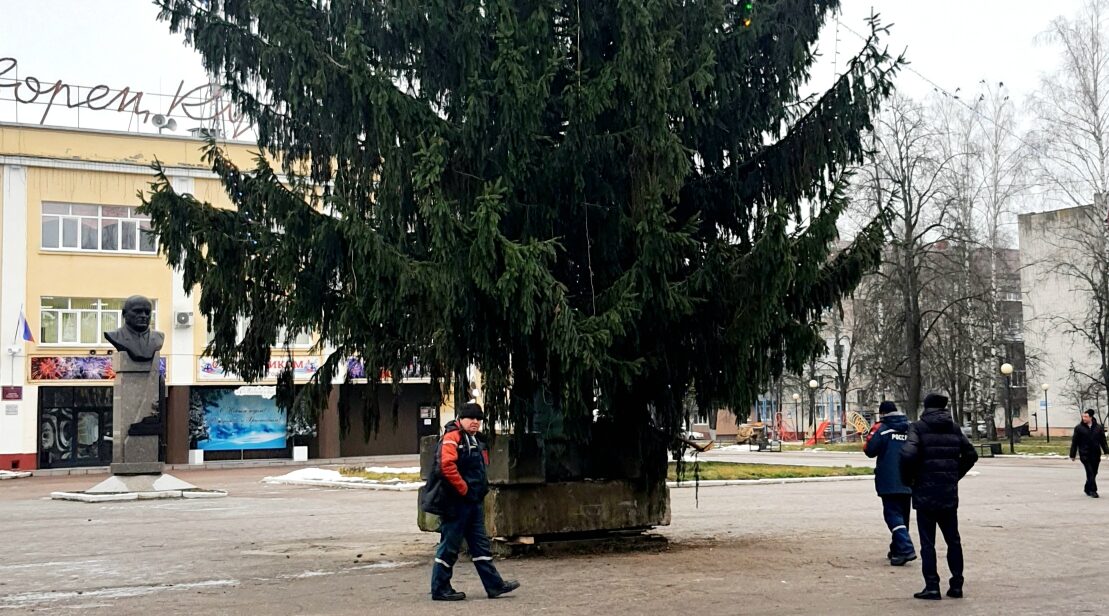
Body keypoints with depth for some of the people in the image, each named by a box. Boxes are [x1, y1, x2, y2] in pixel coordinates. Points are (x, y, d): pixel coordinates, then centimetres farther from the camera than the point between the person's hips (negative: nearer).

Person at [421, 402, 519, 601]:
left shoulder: (475, 441, 18)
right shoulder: (452, 438, -13)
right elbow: (446, 465, -27)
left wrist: (481, 491, 16)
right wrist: (463, 489, -19)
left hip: (473, 503, 10)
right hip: (455, 503, -10)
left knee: (480, 545, 11)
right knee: (449, 547, -2)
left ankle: (494, 585, 14)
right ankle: (440, 589, 7)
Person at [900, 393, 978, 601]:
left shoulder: (919, 427, -8)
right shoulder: (953, 428, 8)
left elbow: (908, 454, -22)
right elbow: (971, 454, 10)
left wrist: (907, 479, -6)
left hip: (925, 494, -4)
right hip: (949, 494, 4)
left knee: (928, 543, 1)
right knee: (953, 540, 15)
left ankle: (932, 586, 0)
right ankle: (956, 585, 16)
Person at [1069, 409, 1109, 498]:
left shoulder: (1099, 427, 7)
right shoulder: (1079, 428, -1)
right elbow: (1074, 442, 1)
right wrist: (1072, 455, 0)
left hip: (1096, 454, 3)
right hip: (1085, 454, -3)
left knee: (1094, 473, 9)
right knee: (1090, 472, -11)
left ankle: (1088, 489, 26)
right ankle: (1092, 490, -10)